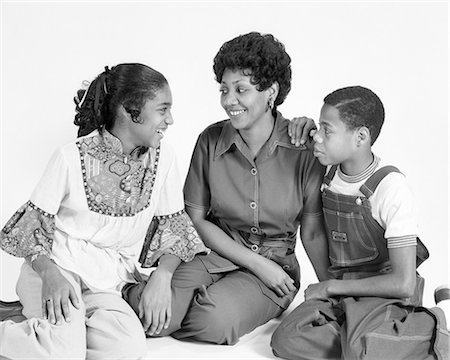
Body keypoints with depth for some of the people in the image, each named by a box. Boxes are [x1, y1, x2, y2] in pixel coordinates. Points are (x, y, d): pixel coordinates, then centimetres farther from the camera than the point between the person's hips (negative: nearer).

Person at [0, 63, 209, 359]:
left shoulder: (163, 157, 2)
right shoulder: (72, 157, -7)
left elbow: (173, 225, 8)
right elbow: (33, 226, -2)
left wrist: (162, 275, -10)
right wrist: (50, 274, -20)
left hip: (108, 284, 5)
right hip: (59, 267, -4)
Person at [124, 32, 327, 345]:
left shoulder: (304, 148, -9)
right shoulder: (211, 141, -3)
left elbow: (313, 232, -3)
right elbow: (196, 219, 0)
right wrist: (256, 263, -9)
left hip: (277, 264, -1)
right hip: (217, 252, 1)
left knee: (215, 319, -32)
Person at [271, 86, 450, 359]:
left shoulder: (391, 188, -19)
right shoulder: (331, 172, 1)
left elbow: (403, 283, -22)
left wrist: (332, 286, -13)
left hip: (384, 293, -5)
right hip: (338, 290, 6)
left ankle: (427, 331, -8)